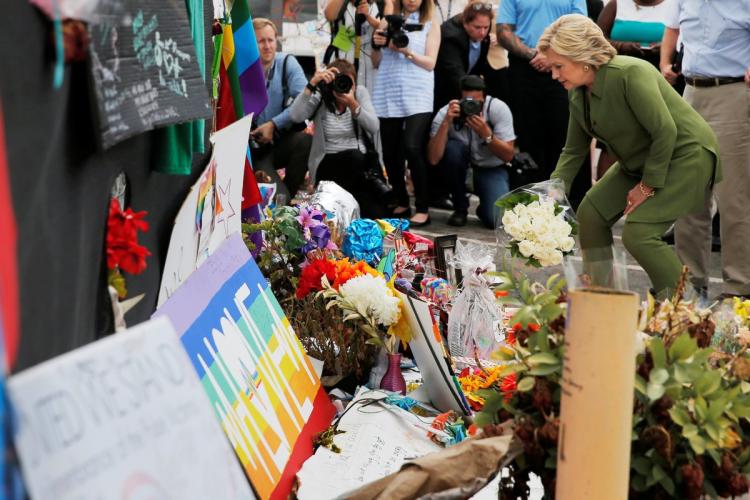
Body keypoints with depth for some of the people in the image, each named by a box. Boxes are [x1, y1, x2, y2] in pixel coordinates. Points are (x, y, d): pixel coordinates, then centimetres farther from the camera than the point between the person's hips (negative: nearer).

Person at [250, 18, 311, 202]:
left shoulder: (287, 63, -3)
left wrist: (274, 124, -19)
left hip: (284, 140, 3)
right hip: (255, 150, -3)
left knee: (306, 141, -31)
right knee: (278, 197, -24)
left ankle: (289, 193, -5)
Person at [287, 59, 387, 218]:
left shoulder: (361, 92, 3)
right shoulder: (320, 97, -2)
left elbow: (374, 127, -9)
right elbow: (295, 116, -21)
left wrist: (353, 103, -23)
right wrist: (312, 83, -26)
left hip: (362, 161, 2)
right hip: (329, 162, -2)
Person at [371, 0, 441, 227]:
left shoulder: (431, 26, 9)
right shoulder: (387, 23, 14)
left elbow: (430, 63, 0)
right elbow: (377, 63, 16)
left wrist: (406, 51, -13)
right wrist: (377, 46, -4)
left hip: (417, 97, -3)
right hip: (388, 97, 3)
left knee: (412, 148, -19)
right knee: (390, 153, 3)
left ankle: (423, 208, -14)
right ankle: (401, 203, 17)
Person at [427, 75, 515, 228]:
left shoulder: (498, 108, -21)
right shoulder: (446, 113, -21)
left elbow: (508, 156, -20)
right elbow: (433, 159, -30)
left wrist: (486, 134, -36)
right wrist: (446, 122, -38)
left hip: (491, 168, -1)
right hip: (461, 167, 1)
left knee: (496, 218, -27)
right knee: (453, 148, -33)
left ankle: (484, 208, 14)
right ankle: (460, 208, -11)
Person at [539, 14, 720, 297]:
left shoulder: (631, 74, -28)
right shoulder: (577, 93, -2)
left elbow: (666, 132, -26)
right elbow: (574, 151, 8)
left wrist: (648, 186, -18)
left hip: (686, 157, -9)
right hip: (640, 162, 9)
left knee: (638, 233, -20)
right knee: (590, 213, 2)